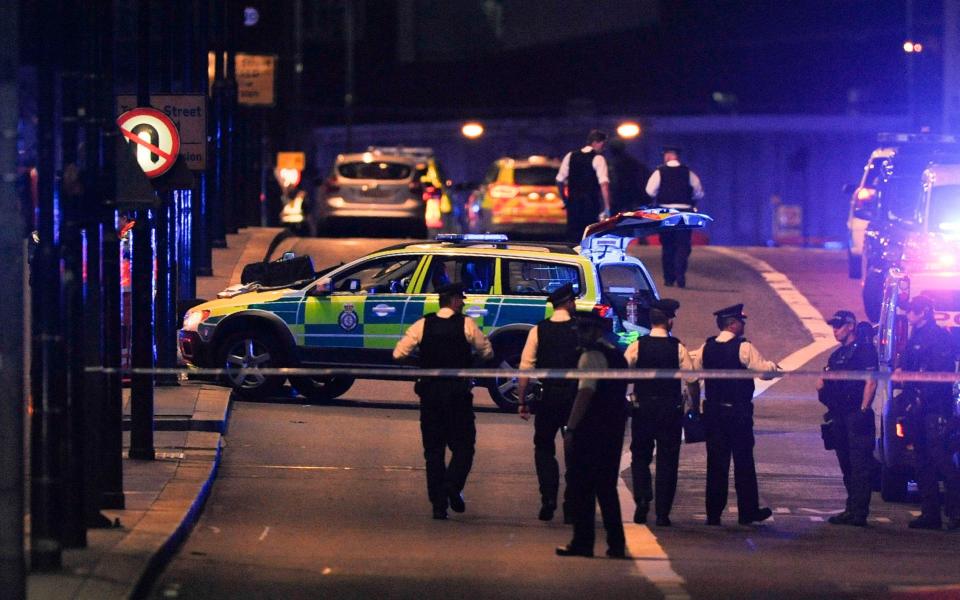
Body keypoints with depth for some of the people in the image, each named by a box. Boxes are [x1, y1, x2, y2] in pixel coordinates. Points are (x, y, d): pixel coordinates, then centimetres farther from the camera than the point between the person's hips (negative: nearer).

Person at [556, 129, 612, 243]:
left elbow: (559, 180, 9)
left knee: (573, 235, 7)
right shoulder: (598, 159, -8)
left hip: (573, 202, 4)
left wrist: (564, 199, 20)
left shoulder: (570, 156, 7)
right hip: (591, 203, -4)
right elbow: (604, 184, -17)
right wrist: (607, 208, -18)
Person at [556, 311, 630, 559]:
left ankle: (583, 542, -5)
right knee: (606, 487, 12)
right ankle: (616, 544, 10)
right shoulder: (617, 355, 16)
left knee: (581, 485, -3)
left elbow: (585, 393, -19)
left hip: (591, 430, -8)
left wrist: (570, 428, -19)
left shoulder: (591, 356, -10)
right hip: (614, 430, 8)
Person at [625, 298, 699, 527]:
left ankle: (642, 499, -5)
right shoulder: (678, 349, -6)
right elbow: (693, 382, -6)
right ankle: (663, 513, 5)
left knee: (640, 457, 16)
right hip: (671, 411, -1)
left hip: (642, 408, 1)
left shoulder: (637, 347, -5)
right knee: (667, 460, 6)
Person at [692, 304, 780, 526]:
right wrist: (772, 365, 9)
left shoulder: (706, 348, 2)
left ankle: (714, 513, 6)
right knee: (744, 462, 6)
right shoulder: (743, 348, -13)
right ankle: (748, 512, 11)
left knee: (716, 462, 7)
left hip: (713, 411, 4)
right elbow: (766, 370, -12)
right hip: (739, 412, -4)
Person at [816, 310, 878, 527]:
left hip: (856, 414, -9)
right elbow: (829, 384, 28)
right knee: (846, 465, 11)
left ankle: (859, 513, -11)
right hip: (840, 416, 9)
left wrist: (863, 410, -20)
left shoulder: (864, 348, -5)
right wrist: (822, 385, 4)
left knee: (860, 465, -9)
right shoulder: (837, 355, 21)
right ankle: (851, 509, 16)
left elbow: (871, 381, -13)